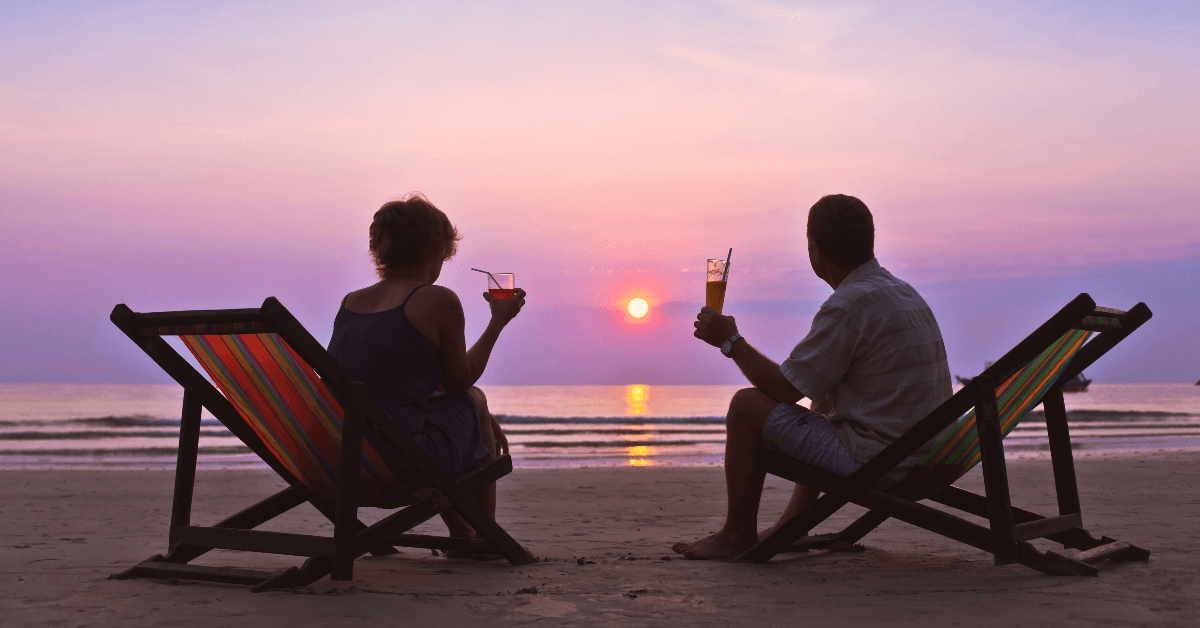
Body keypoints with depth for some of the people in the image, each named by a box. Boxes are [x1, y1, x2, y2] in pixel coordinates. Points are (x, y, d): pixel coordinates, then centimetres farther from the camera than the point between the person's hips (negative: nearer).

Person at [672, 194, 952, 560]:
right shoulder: (904, 293, 11)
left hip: (872, 462, -10)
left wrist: (730, 340, -1)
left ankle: (738, 535, 12)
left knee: (747, 405, -3)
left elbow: (784, 389, -13)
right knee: (823, 403, 34)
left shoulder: (848, 306, -19)